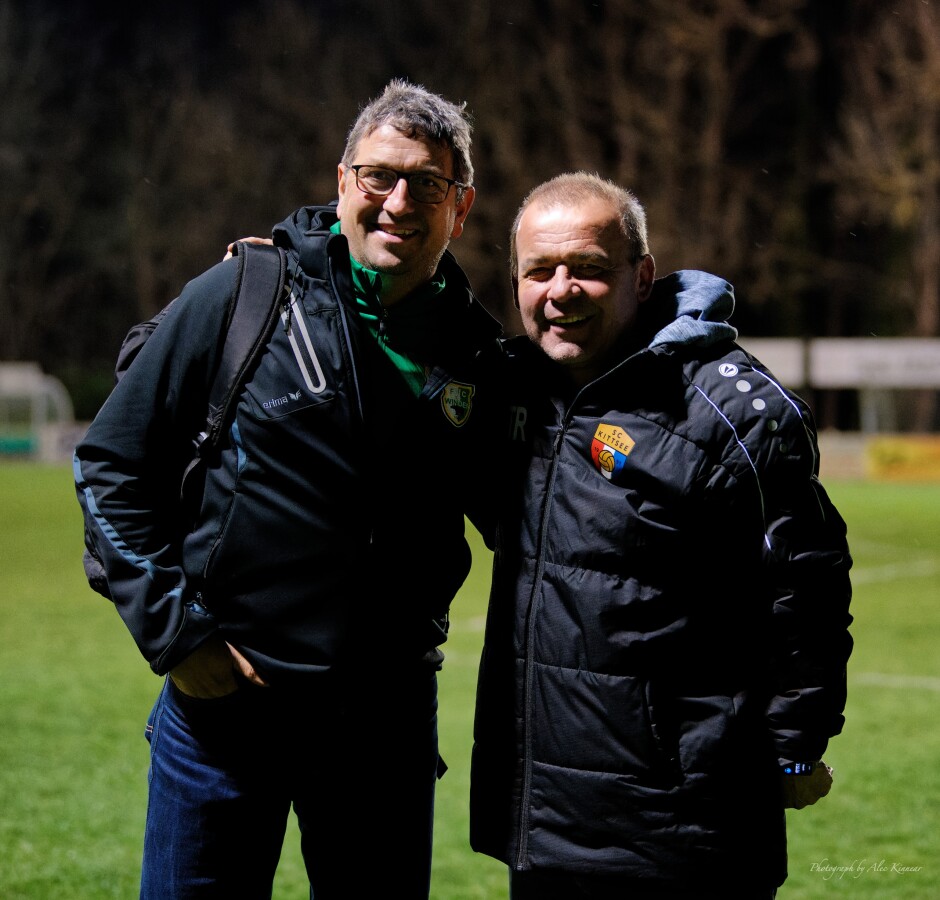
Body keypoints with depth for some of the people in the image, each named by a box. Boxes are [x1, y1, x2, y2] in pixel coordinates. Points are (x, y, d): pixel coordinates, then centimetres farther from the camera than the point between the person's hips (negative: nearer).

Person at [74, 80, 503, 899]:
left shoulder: (478, 353, 2)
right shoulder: (245, 296, -6)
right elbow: (113, 463, -2)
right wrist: (174, 631, -8)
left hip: (389, 718, 3)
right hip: (223, 700, -2)